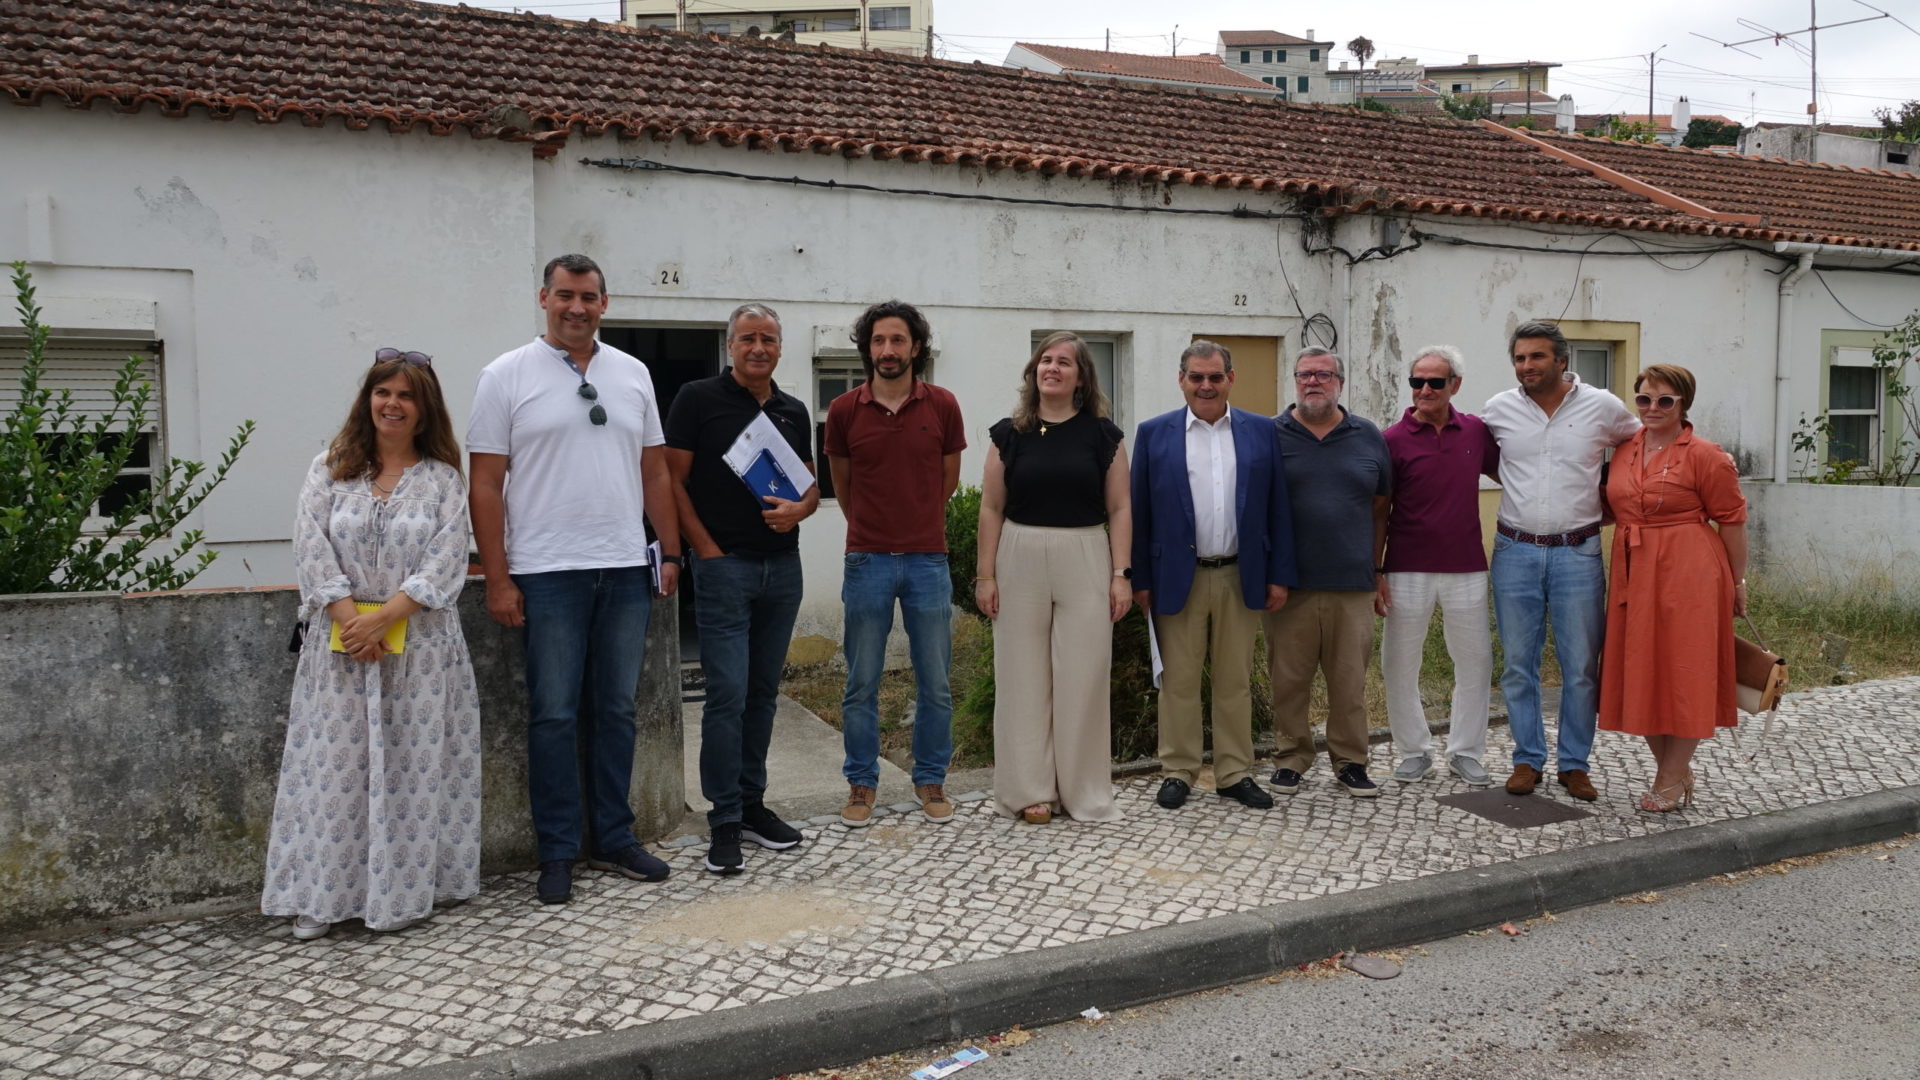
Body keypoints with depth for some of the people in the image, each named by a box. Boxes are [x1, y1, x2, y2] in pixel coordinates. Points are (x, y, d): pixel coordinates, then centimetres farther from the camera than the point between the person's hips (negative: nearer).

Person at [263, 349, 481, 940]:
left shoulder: (443, 480, 3)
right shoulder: (329, 470, 7)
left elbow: (444, 566, -6)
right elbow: (313, 553, -1)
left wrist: (383, 618, -15)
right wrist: (351, 621, -13)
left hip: (419, 644, -1)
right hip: (340, 645, 1)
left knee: (413, 766, 2)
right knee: (334, 764, 1)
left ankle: (405, 891, 12)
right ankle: (322, 897, 9)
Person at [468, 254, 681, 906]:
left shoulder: (633, 375, 11)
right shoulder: (507, 376, -1)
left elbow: (654, 472, 14)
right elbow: (486, 485, -4)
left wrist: (671, 553, 8)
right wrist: (497, 579, -9)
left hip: (626, 571, 4)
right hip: (547, 575, -4)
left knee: (616, 711, 11)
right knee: (554, 716, 2)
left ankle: (612, 840, 22)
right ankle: (558, 854, 13)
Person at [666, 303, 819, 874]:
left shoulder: (793, 411, 12)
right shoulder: (698, 399, -3)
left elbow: (811, 485, 17)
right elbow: (674, 482, -5)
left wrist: (799, 509, -6)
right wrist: (708, 550, -11)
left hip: (782, 565, 5)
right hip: (725, 565, -5)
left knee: (763, 692, 11)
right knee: (727, 694, -7)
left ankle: (752, 804, 21)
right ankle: (724, 820, 2)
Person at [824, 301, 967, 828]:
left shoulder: (942, 405, -1)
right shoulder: (844, 410, -1)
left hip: (928, 561, 0)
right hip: (867, 561, 0)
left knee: (935, 683, 7)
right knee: (861, 684, 6)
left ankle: (931, 781, 22)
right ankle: (861, 783, 20)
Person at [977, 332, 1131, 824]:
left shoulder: (1102, 434, 4)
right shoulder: (1010, 434, 5)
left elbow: (1119, 508, 3)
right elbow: (991, 508, 5)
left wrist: (1121, 574, -4)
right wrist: (985, 575, 0)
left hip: (1085, 561, -1)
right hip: (1020, 561, 1)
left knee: (1083, 677, 3)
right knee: (1024, 676, 5)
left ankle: (1084, 791, 16)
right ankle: (1030, 790, 15)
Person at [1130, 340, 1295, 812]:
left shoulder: (1262, 432, 5)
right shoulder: (1154, 433, 2)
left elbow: (1278, 508, 5)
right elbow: (1140, 511, 1)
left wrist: (1279, 576, 1)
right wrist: (1141, 580, -3)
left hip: (1241, 578, 1)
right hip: (1178, 578, -1)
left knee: (1236, 682, 9)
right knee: (1179, 681, 6)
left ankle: (1235, 773, 19)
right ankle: (1178, 772, 17)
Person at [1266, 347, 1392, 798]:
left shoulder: (1368, 437, 9)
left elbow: (1380, 507, 13)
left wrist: (1375, 567, 8)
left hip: (1352, 585, 2)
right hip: (1288, 585, -1)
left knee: (1351, 680, 6)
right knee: (1288, 679, 5)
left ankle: (1350, 761, 19)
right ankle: (1290, 758, 18)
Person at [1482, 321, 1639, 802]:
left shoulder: (1602, 407, -1)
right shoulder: (1499, 409, 2)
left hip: (1577, 553, -1)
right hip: (1514, 551, 1)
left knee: (1581, 667, 3)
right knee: (1518, 665, 6)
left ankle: (1574, 763, 16)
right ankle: (1527, 760, 18)